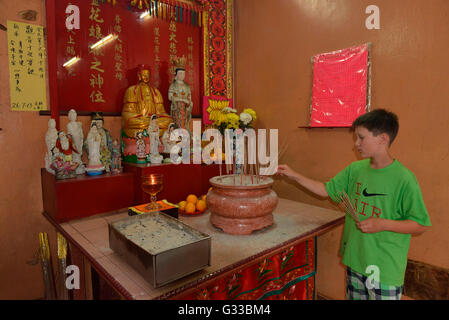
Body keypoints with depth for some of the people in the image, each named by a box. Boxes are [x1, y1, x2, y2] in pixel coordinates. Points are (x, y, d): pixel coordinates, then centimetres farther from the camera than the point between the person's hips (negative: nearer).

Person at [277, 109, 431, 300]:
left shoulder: (404, 179, -16)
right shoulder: (355, 170, 0)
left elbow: (422, 225, -11)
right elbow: (327, 190, 9)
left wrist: (383, 224, -23)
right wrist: (295, 176, 4)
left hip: (386, 268, -5)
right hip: (355, 259, 5)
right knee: (354, 296, 20)